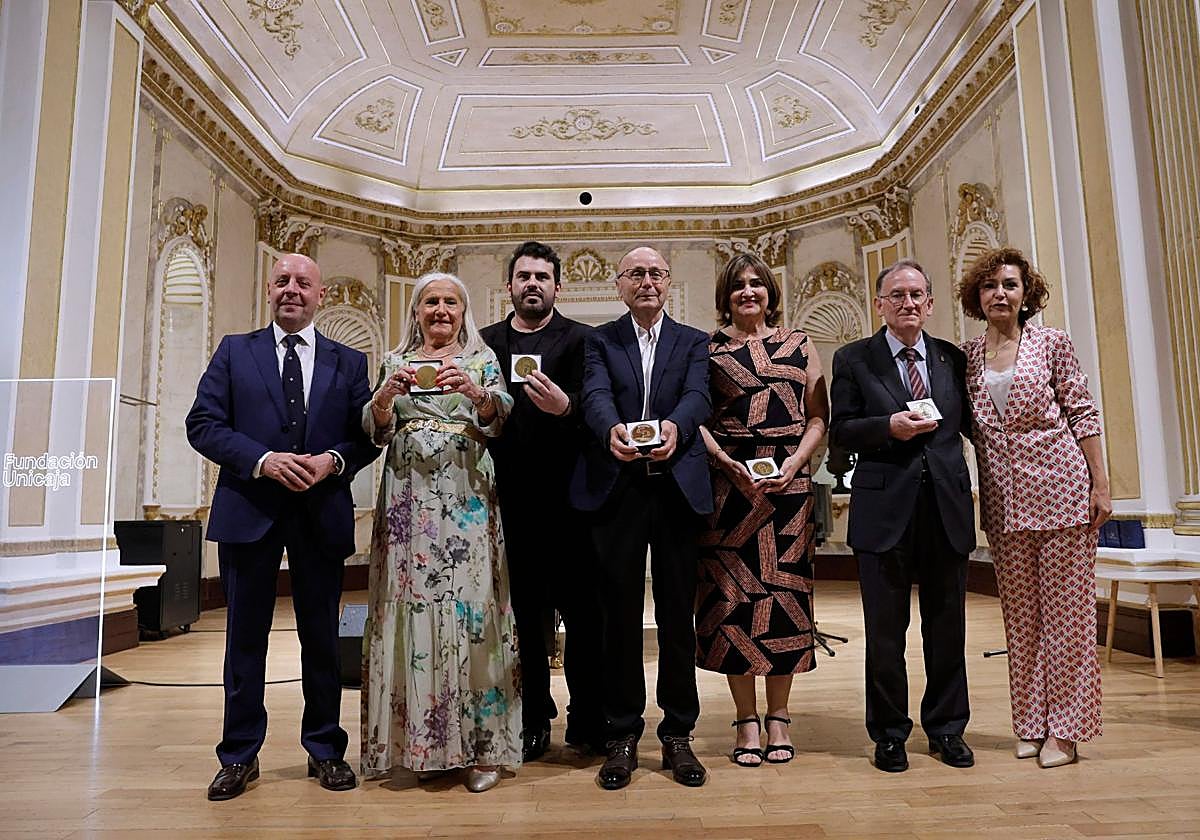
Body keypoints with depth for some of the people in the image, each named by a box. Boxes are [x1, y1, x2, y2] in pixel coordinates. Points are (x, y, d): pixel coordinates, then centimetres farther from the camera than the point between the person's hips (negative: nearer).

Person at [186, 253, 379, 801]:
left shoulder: (349, 362, 8)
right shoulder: (234, 351, 7)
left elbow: (369, 435, 3)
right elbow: (203, 424, -2)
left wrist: (333, 460, -17)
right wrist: (263, 459, -16)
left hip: (322, 514, 0)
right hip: (249, 510, 0)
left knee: (321, 635, 10)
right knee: (245, 636, 10)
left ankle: (325, 749, 25)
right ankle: (240, 756, 25)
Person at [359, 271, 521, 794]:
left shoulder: (481, 358, 9)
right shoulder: (396, 361, 15)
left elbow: (498, 419, -4)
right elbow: (377, 430, 5)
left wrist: (474, 391, -24)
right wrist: (388, 392, -15)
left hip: (465, 499, -2)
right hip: (408, 500, 2)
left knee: (469, 605, -5)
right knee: (412, 606, 2)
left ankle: (479, 746, 6)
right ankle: (424, 741, 17)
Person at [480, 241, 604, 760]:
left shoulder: (581, 340, 3)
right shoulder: (485, 342, 12)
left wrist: (564, 406, -31)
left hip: (565, 497, -2)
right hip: (510, 498, 3)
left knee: (581, 611, 4)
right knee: (524, 614, 12)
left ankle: (588, 719, 19)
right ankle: (534, 719, 25)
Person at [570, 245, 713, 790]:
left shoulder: (693, 342, 12)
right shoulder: (599, 340, 10)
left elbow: (699, 396, -7)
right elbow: (595, 395, -9)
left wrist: (674, 425, -30)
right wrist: (612, 430, -32)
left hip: (679, 489, 1)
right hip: (617, 489, 0)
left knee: (678, 614, 7)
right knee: (620, 613, 6)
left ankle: (678, 734, 22)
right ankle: (622, 735, 20)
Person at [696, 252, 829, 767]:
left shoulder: (799, 346, 12)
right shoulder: (708, 349, 8)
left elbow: (818, 417, 8)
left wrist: (794, 462, -8)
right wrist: (728, 464, -12)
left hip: (788, 483, 1)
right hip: (727, 481, -1)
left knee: (784, 591, 4)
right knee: (732, 594, -1)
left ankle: (778, 717, 17)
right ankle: (747, 720, 12)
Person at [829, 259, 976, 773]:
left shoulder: (953, 359, 11)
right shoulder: (853, 360, 2)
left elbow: (973, 425, 12)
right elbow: (840, 431, -1)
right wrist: (889, 426, -18)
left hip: (947, 507, 3)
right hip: (885, 507, -3)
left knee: (948, 625, 12)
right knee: (885, 630, 7)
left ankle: (946, 728, 29)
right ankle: (889, 733, 22)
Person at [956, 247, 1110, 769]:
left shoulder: (1053, 343, 0)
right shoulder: (967, 357, 8)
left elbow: (1084, 415, -1)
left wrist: (1100, 486, -6)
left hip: (1061, 490, -3)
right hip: (1004, 500, 3)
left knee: (1065, 607, 3)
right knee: (1020, 613, 10)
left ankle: (1065, 728, 14)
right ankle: (1031, 724, 22)